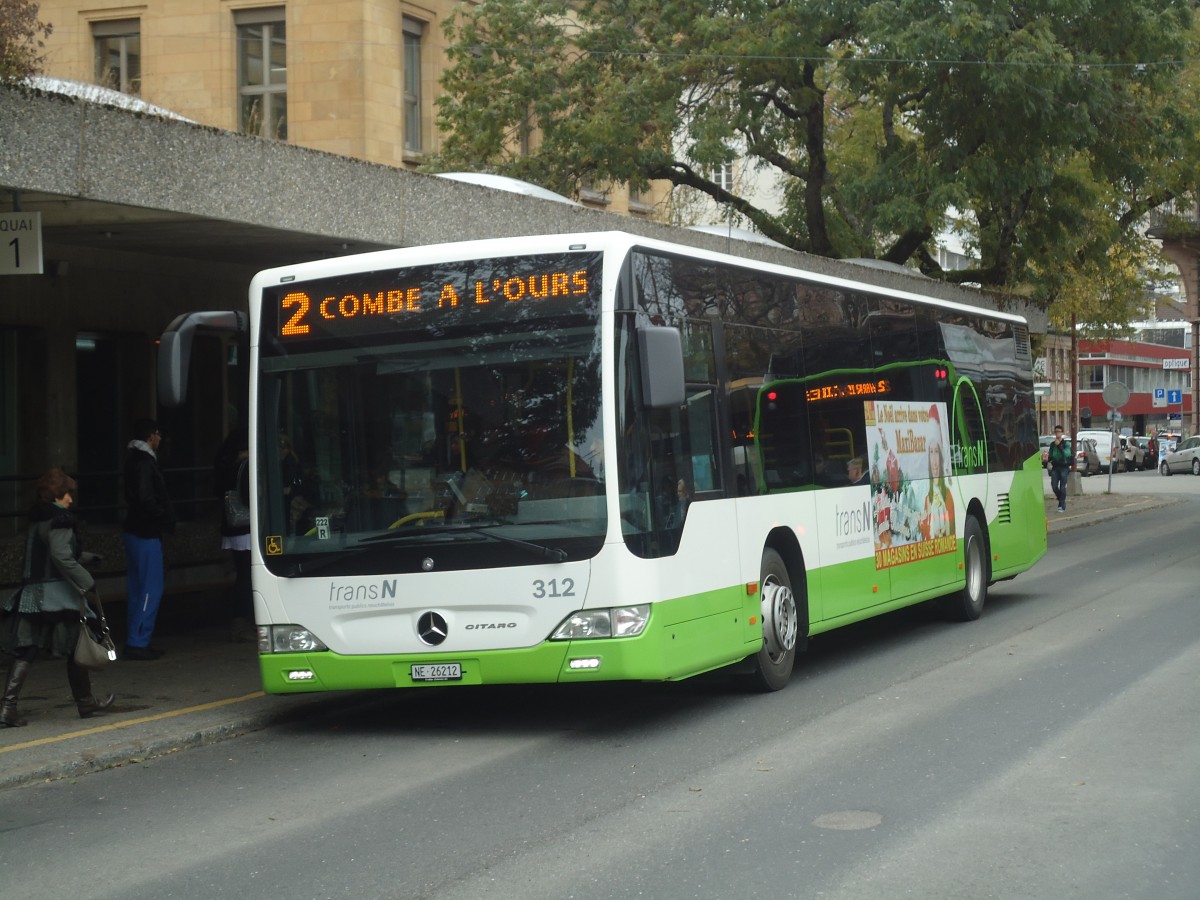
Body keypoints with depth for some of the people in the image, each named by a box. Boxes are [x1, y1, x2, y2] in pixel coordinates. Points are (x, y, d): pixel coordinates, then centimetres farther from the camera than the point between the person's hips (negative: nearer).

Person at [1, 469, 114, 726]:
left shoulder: (37, 519, 14)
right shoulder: (59, 520, -13)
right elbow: (62, 557, -24)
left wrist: (86, 556, 36)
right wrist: (86, 580, -18)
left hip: (31, 593, 8)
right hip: (57, 594, -8)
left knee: (24, 652, 2)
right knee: (76, 649, 9)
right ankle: (85, 702, 23)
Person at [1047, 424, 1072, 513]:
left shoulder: (1066, 443, -2)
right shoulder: (1052, 444, 11)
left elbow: (1067, 454, -17)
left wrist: (1059, 446, -22)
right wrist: (1047, 459, -8)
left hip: (1064, 467, -4)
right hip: (1055, 467, 4)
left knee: (1062, 487, -5)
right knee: (1054, 486, -4)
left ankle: (1062, 506, 1)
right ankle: (1062, 501, 19)